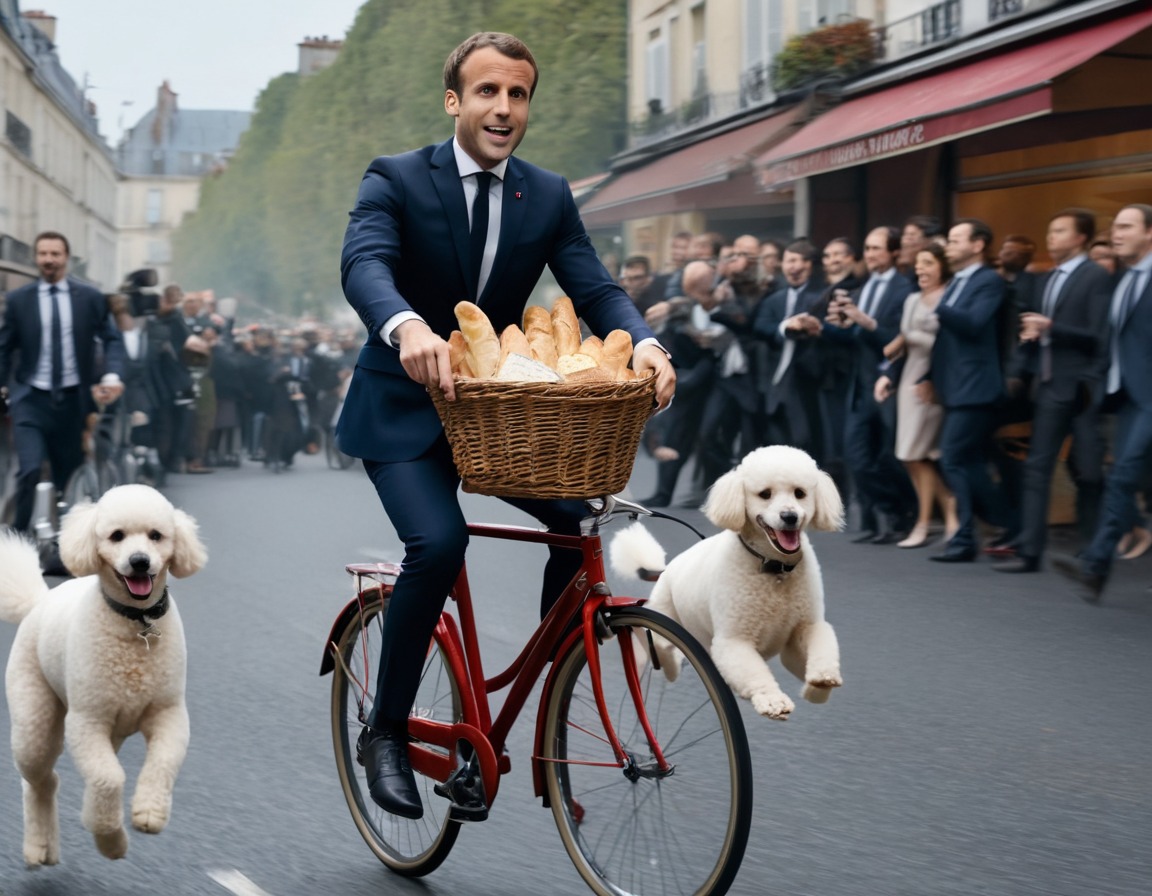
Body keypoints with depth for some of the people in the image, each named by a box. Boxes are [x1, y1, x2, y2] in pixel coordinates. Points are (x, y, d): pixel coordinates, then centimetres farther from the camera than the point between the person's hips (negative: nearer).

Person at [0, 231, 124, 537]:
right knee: (29, 471, -19)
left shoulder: (90, 298, 3)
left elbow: (112, 339, 4)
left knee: (69, 475, 11)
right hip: (32, 399, -2)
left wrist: (112, 376, -14)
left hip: (73, 399, 2)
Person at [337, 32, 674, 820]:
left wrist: (643, 342, -29)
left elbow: (594, 287, -6)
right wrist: (407, 328, -49)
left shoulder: (549, 196, 4)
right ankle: (386, 731, -9)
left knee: (591, 515, -17)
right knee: (438, 542, -28)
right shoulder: (397, 180, -8)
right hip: (404, 410, -4)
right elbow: (363, 263, -27)